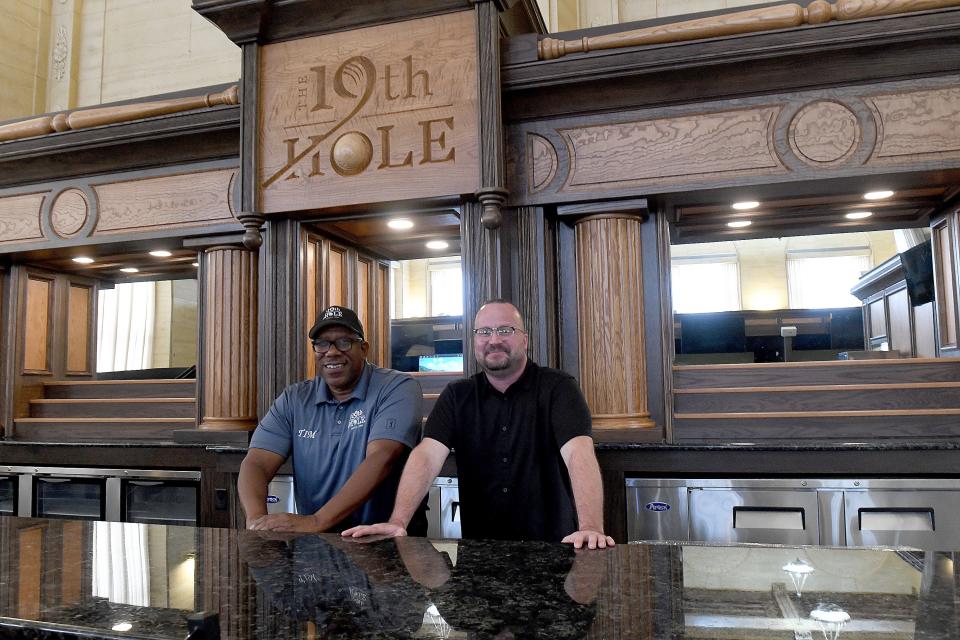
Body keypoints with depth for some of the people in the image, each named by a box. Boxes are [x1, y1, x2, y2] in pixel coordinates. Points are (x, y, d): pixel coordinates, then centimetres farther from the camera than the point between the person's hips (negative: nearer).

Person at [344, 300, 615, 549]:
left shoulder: (557, 387, -5)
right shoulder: (457, 395, 5)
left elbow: (578, 451, -19)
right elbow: (428, 454, -9)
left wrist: (591, 527, -35)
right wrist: (397, 522, -24)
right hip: (479, 547, 2)